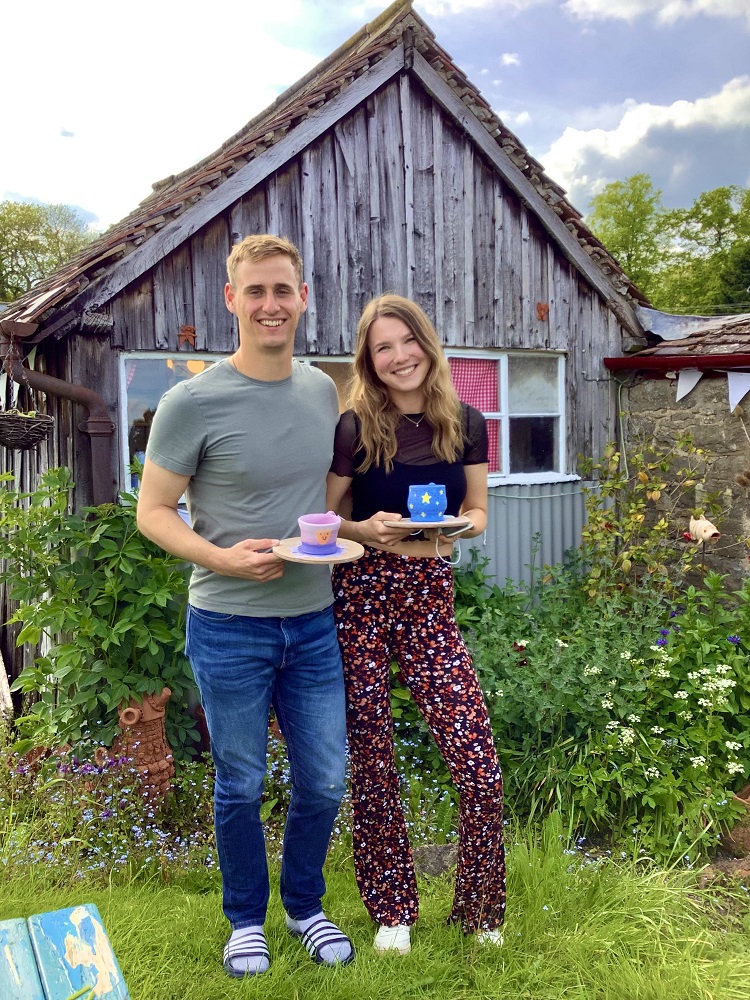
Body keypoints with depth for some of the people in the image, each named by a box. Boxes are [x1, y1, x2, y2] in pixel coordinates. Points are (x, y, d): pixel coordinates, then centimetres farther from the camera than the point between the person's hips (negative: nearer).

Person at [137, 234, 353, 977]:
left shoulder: (324, 392, 4)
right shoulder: (193, 402, -12)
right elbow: (152, 511, -8)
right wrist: (222, 558, -23)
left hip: (313, 623, 4)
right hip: (228, 628, -4)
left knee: (324, 783, 13)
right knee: (241, 787, 12)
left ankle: (305, 908, 38)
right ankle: (246, 920, 37)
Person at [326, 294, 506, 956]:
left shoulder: (468, 426, 3)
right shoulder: (354, 429, -4)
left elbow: (478, 512, 13)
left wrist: (460, 525, -9)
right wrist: (367, 529, -17)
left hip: (432, 597, 2)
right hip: (362, 598, -1)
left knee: (481, 768, -4)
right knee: (372, 763, 7)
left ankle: (480, 908, 23)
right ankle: (392, 908, 30)